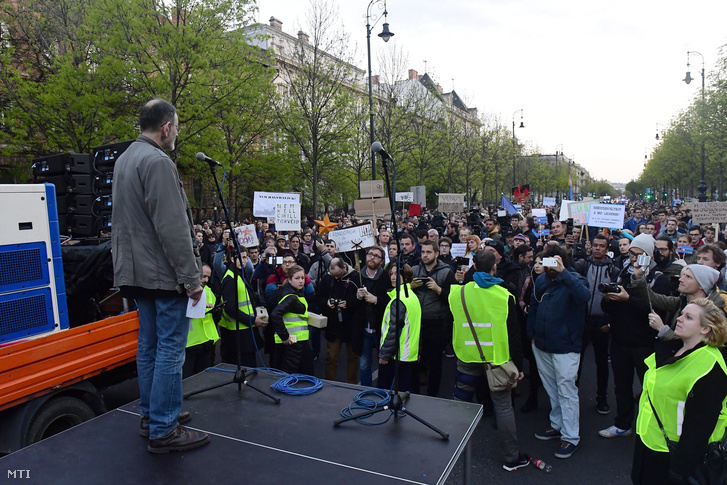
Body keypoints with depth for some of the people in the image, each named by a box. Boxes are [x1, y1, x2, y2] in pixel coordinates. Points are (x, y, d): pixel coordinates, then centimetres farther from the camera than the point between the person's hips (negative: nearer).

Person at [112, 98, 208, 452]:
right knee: (170, 349, -3)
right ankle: (164, 430, 4)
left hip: (137, 271, 10)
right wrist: (192, 276, -17)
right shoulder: (158, 162, -16)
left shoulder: (125, 159, 16)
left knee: (149, 344, 16)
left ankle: (151, 416, 27)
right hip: (164, 273, -10)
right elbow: (173, 228, -21)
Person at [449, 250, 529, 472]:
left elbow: (453, 327, 7)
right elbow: (513, 334, -6)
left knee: (461, 403, 13)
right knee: (503, 406, 8)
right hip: (497, 357, -2)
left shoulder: (457, 293, -5)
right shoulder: (504, 296, -11)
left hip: (467, 357, 2)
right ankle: (511, 458, 19)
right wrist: (518, 365, 1)